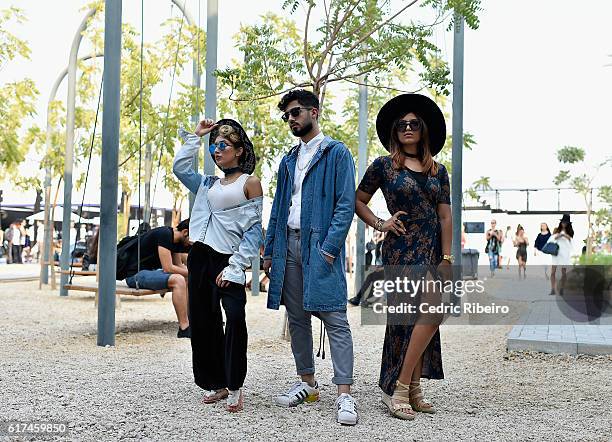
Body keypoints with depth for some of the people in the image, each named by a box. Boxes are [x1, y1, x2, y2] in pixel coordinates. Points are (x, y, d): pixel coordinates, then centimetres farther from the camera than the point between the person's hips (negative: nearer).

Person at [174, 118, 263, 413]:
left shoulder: (250, 183, 1)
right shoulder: (208, 184, 19)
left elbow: (254, 229, -6)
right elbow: (180, 168, 18)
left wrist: (235, 266, -14)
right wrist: (195, 136, 18)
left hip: (228, 261, -7)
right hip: (200, 257, 7)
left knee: (235, 317, -23)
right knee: (202, 322, 7)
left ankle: (234, 386, -12)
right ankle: (214, 384, 18)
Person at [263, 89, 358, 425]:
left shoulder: (337, 153, 0)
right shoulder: (288, 161, 20)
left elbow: (346, 204, -9)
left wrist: (329, 247, -17)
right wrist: (270, 251, 13)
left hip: (321, 244, -7)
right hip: (288, 244, 7)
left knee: (335, 319, -9)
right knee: (297, 318, 11)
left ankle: (344, 395, -8)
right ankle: (307, 382, 22)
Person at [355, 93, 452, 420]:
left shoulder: (438, 171, 12)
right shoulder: (384, 166, 1)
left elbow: (445, 218, 8)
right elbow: (358, 201, 9)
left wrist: (446, 259, 1)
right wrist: (380, 224, -4)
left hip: (432, 251, 5)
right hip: (402, 250, -5)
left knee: (415, 320, 8)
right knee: (432, 312, -18)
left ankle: (412, 391, 16)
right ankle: (398, 388, -11)